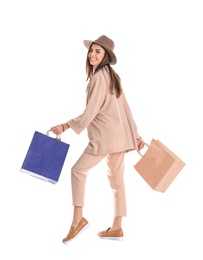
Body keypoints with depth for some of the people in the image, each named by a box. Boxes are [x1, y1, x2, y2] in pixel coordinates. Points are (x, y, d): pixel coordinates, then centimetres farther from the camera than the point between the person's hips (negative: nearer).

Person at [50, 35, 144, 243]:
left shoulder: (99, 77, -13)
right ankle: (117, 227, 16)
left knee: (78, 170, 1)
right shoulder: (112, 76, 15)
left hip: (105, 136, -9)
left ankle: (77, 219, -2)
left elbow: (90, 112, -16)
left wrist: (66, 126, -8)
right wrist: (135, 135, 18)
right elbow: (125, 108, 16)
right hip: (120, 135, 9)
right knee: (116, 179, 10)